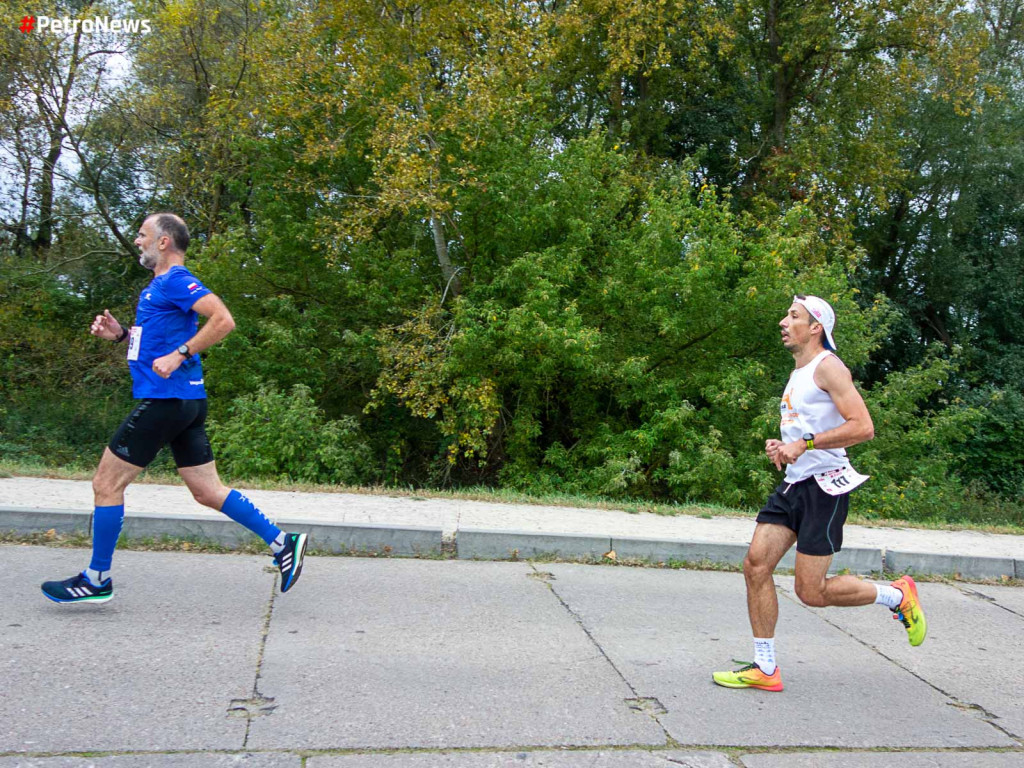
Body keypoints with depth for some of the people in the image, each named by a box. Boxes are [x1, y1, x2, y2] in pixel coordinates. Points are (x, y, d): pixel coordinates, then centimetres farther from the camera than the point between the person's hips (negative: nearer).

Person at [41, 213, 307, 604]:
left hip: (165, 399, -10)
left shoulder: (176, 280, -10)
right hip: (183, 401, 10)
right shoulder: (159, 285, 21)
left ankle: (97, 580, 13)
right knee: (207, 491, 8)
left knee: (106, 484, 1)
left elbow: (223, 320, -23)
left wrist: (178, 355, -22)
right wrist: (121, 334, 14)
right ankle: (282, 542, 8)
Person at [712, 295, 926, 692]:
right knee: (756, 565, -2)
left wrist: (803, 444, -22)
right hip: (793, 484, 9)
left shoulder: (827, 367, -10)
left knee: (811, 592, -4)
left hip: (823, 486, -9)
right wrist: (782, 447, 11)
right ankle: (764, 669, 6)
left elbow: (862, 427, -20)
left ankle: (897, 595, 19)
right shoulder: (799, 373, 18)